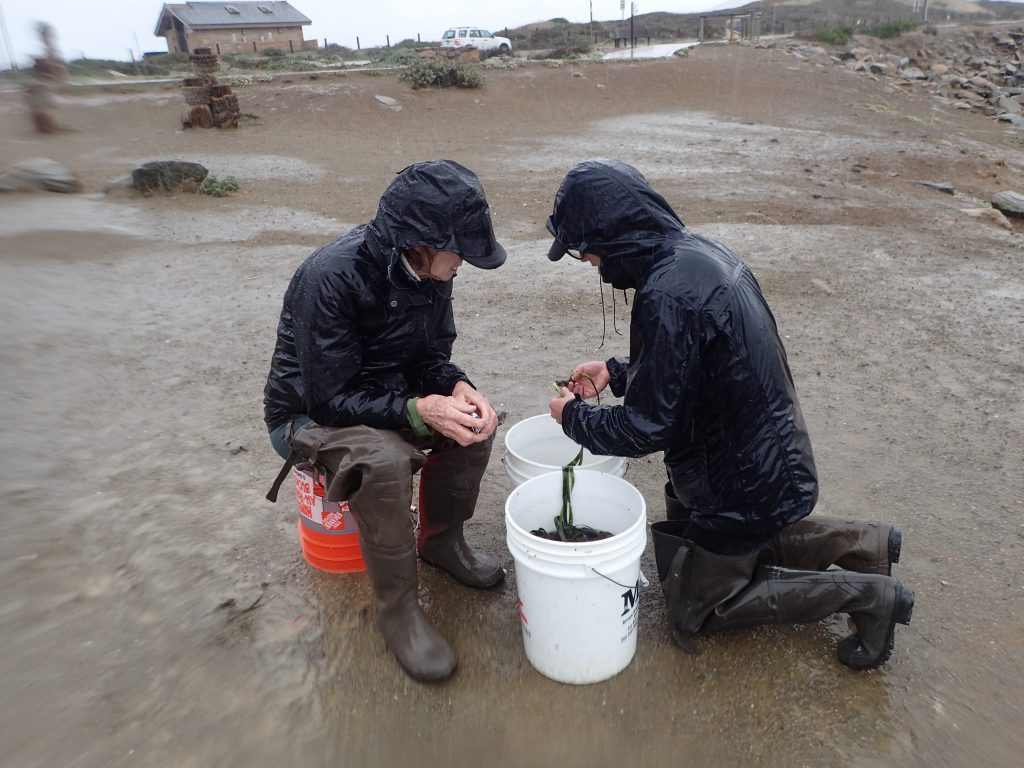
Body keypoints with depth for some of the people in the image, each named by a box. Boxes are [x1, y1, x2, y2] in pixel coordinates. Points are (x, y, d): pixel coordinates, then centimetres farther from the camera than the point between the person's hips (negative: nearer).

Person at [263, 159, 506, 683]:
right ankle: (397, 608, -13)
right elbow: (328, 397, -29)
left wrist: (457, 387, -21)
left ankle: (441, 541, 12)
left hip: (381, 393, 7)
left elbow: (432, 352, 1)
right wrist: (417, 409, -37)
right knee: (384, 459, -34)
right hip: (308, 413, -6)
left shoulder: (428, 269, -11)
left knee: (474, 423, -13)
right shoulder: (332, 276, -32)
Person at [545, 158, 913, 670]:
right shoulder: (698, 250, -2)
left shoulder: (668, 296, -31)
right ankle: (861, 544, 23)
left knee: (692, 607, 12)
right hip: (771, 453, 9)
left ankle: (863, 595, 10)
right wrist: (616, 370, 9)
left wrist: (574, 416, -7)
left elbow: (647, 427, -24)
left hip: (741, 484, -9)